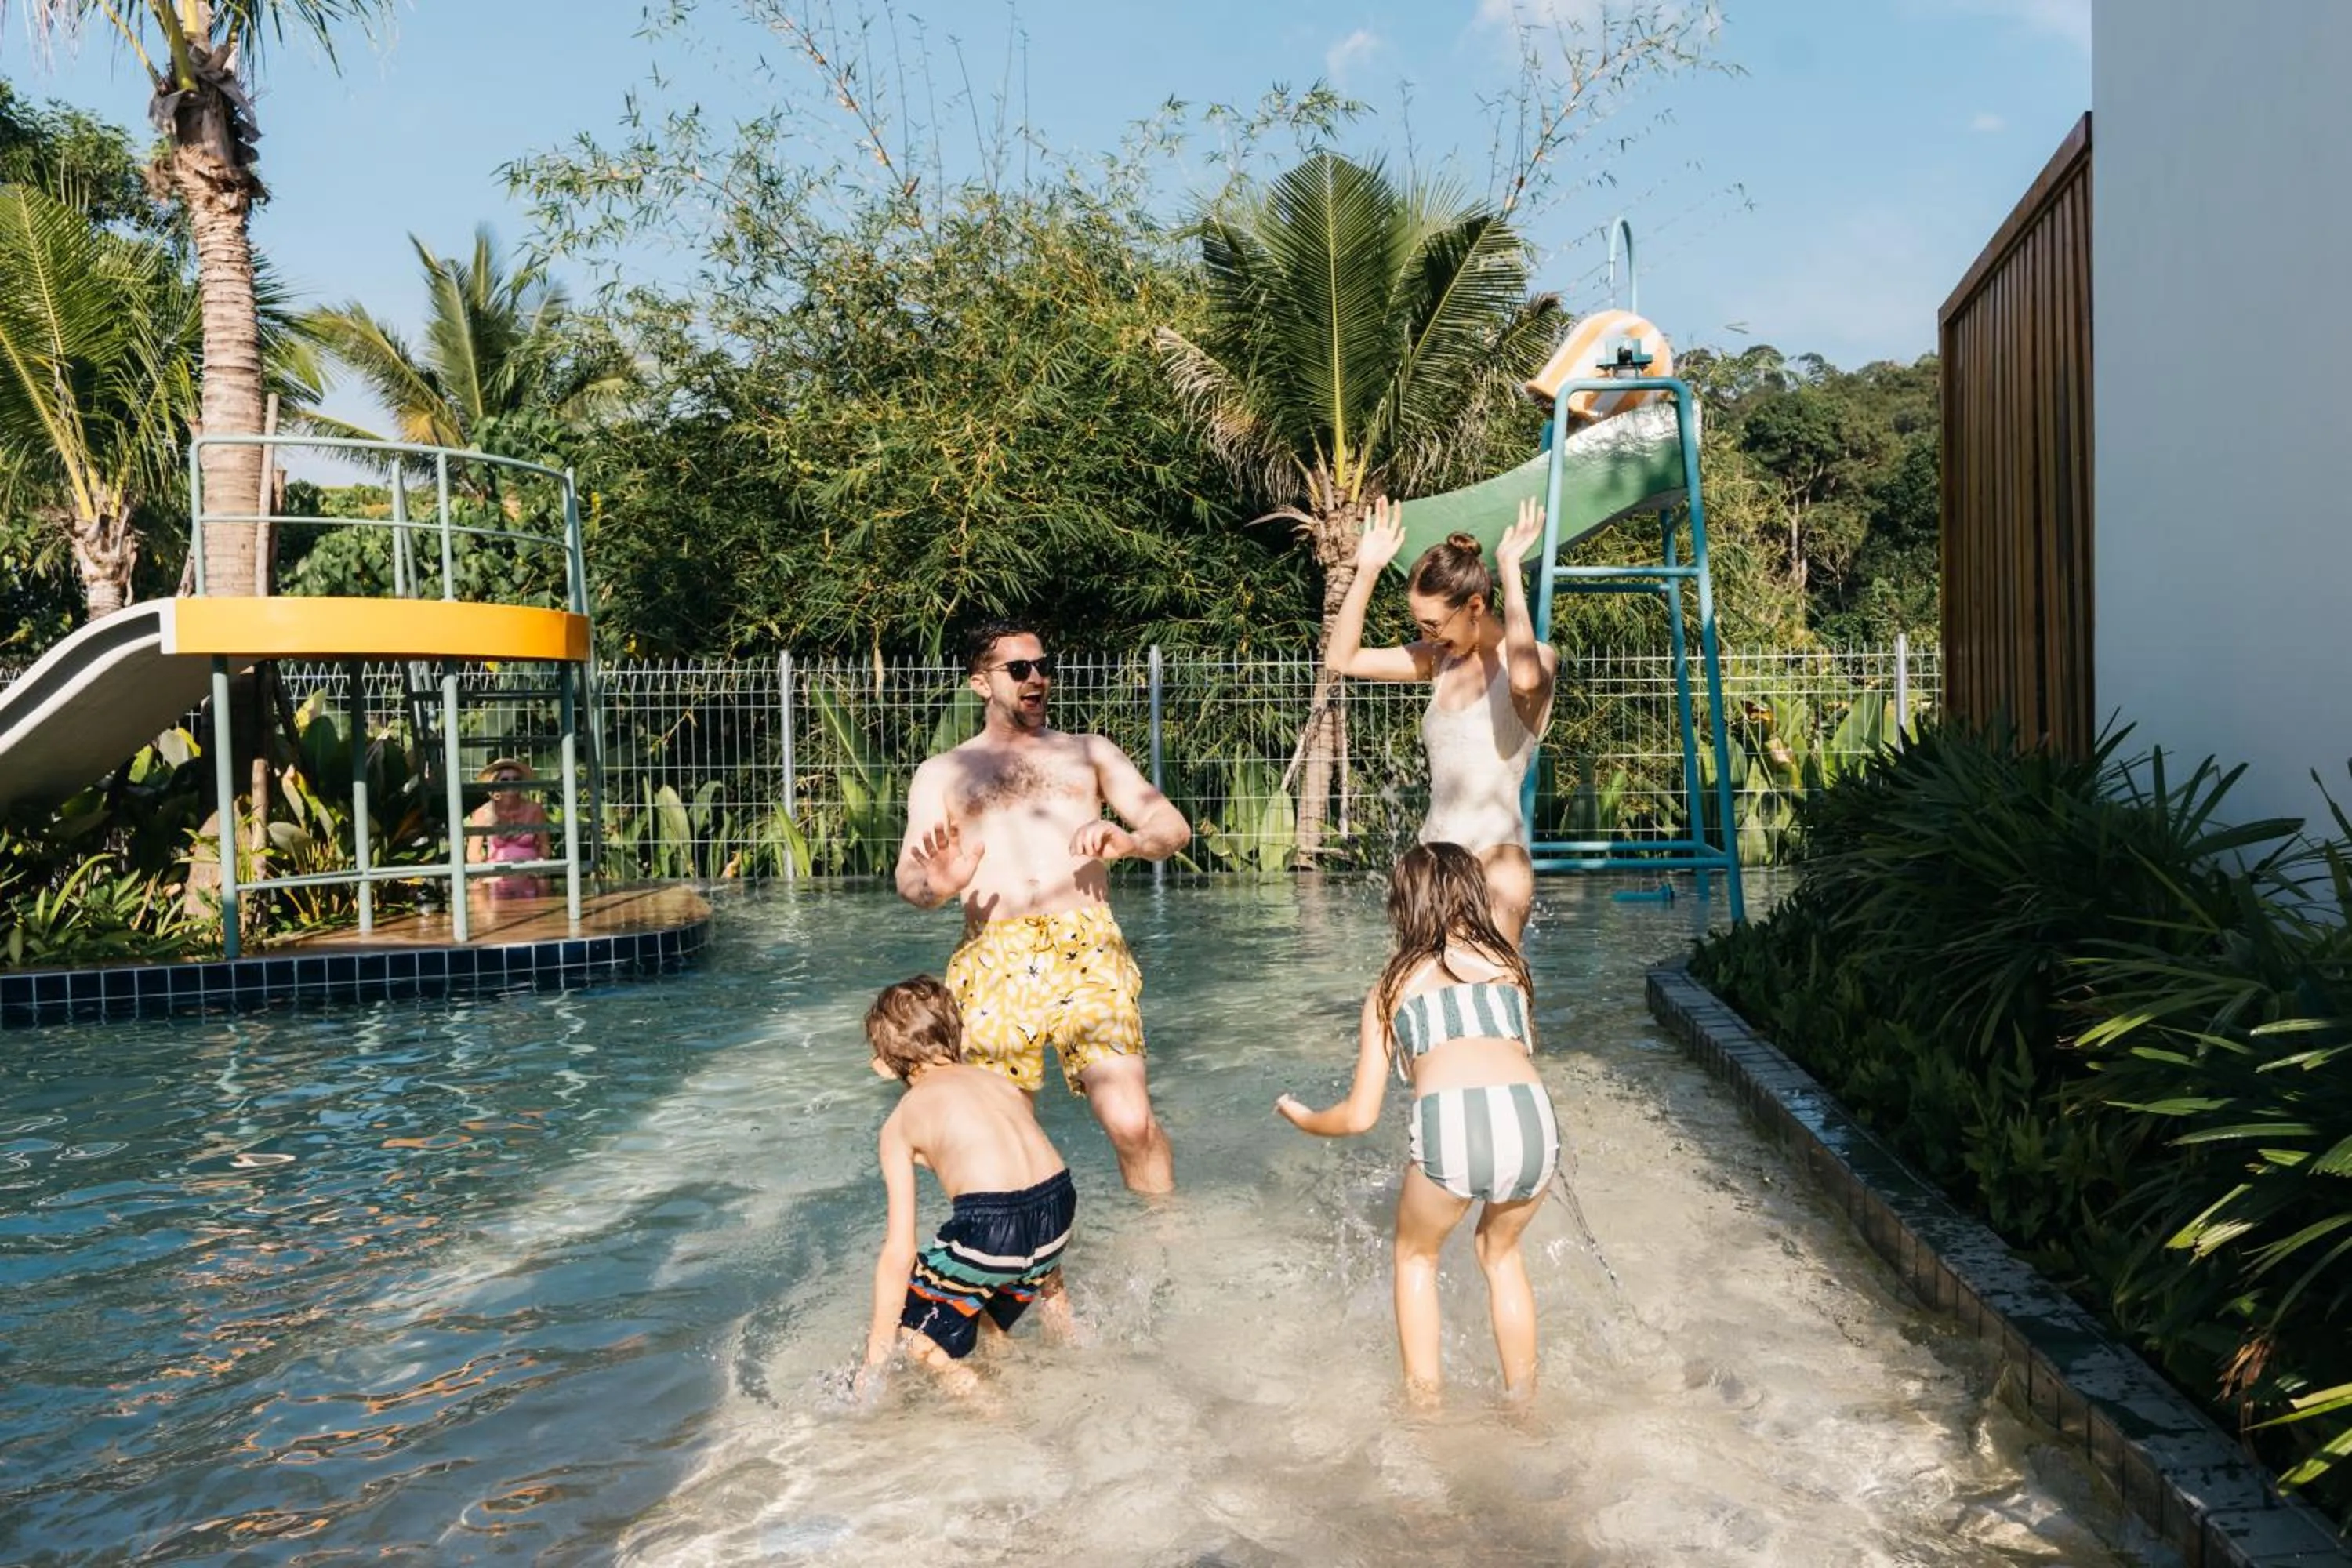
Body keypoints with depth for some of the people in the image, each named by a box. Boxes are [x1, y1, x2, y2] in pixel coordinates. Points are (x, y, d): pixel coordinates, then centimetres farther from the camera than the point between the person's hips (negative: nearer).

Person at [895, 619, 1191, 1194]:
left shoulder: (1089, 752, 21)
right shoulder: (941, 773, 20)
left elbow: (1174, 826, 12)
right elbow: (907, 877, 8)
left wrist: (1130, 841, -12)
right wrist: (935, 885, -17)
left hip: (1086, 952, -1)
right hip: (992, 964, 1)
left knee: (1131, 1121, -16)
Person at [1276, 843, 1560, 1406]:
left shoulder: (1391, 988, 20)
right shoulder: (1508, 962, 25)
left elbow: (1359, 1117, 19)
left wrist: (1299, 1117, 40)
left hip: (1450, 1126, -2)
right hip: (1534, 1118, 2)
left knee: (1416, 1256, 29)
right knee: (1501, 1251, 33)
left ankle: (1424, 1400, 30)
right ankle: (1522, 1399, 38)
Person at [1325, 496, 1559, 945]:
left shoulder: (1537, 658, -7)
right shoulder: (1441, 659, 12)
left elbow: (1526, 678, -33)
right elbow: (1345, 658, 13)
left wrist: (1510, 568, -26)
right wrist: (1367, 571, 5)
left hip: (1495, 855, -6)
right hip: (1434, 855, 6)